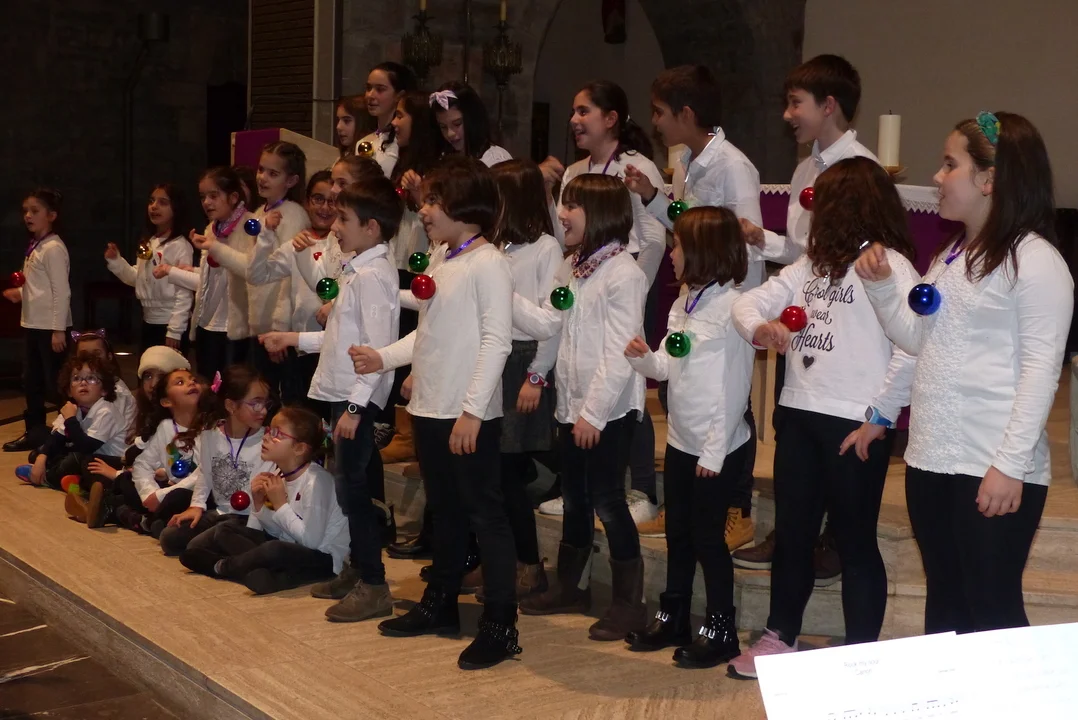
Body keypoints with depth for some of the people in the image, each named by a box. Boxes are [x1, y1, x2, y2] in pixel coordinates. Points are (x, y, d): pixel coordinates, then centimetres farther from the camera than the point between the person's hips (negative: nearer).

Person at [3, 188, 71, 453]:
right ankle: (35, 432, 26)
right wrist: (20, 293, 6)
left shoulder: (53, 248, -15)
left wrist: (59, 330, -20)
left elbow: (61, 291, -19)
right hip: (33, 323, 9)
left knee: (56, 383, -3)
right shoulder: (35, 247, 12)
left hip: (49, 326, -9)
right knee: (31, 381, 15)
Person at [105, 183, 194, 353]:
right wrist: (115, 261, 1)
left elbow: (184, 291, -18)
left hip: (169, 324, -9)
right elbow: (137, 279, 15)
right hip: (148, 322, 9)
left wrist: (174, 331, -19)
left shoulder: (180, 246, -15)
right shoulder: (147, 243, 11)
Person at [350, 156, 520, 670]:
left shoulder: (487, 263, -12)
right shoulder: (439, 263, 14)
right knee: (445, 511, 19)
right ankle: (440, 604, 32)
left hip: (470, 415, -9)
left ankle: (500, 625, 4)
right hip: (429, 409, 9)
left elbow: (496, 341, -18)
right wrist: (384, 358, 7)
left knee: (486, 514, -2)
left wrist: (472, 410, -21)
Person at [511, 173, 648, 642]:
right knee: (574, 498, 18)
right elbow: (546, 324, 7)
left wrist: (594, 411, -21)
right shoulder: (571, 268, 11)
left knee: (607, 501, -2)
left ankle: (629, 602, 10)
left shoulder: (622, 273, -16)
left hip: (610, 409, -8)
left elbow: (619, 352, -20)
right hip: (572, 404, 8)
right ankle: (569, 586, 32)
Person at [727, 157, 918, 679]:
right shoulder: (812, 263, 12)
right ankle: (780, 637, 33)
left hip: (855, 424, -7)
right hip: (799, 416, 7)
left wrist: (880, 417, -17)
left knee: (854, 540, 5)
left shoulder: (888, 264, -11)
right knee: (792, 533, 17)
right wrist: (759, 327, -11)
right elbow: (749, 301, 12)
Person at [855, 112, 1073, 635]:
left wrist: (1010, 465, -20)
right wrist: (883, 286, 5)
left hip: (993, 470, -8)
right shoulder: (949, 257, 14)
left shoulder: (1033, 259, -12)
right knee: (944, 602, 17)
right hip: (930, 458, 8)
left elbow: (1040, 370, -16)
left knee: (993, 611, -1)